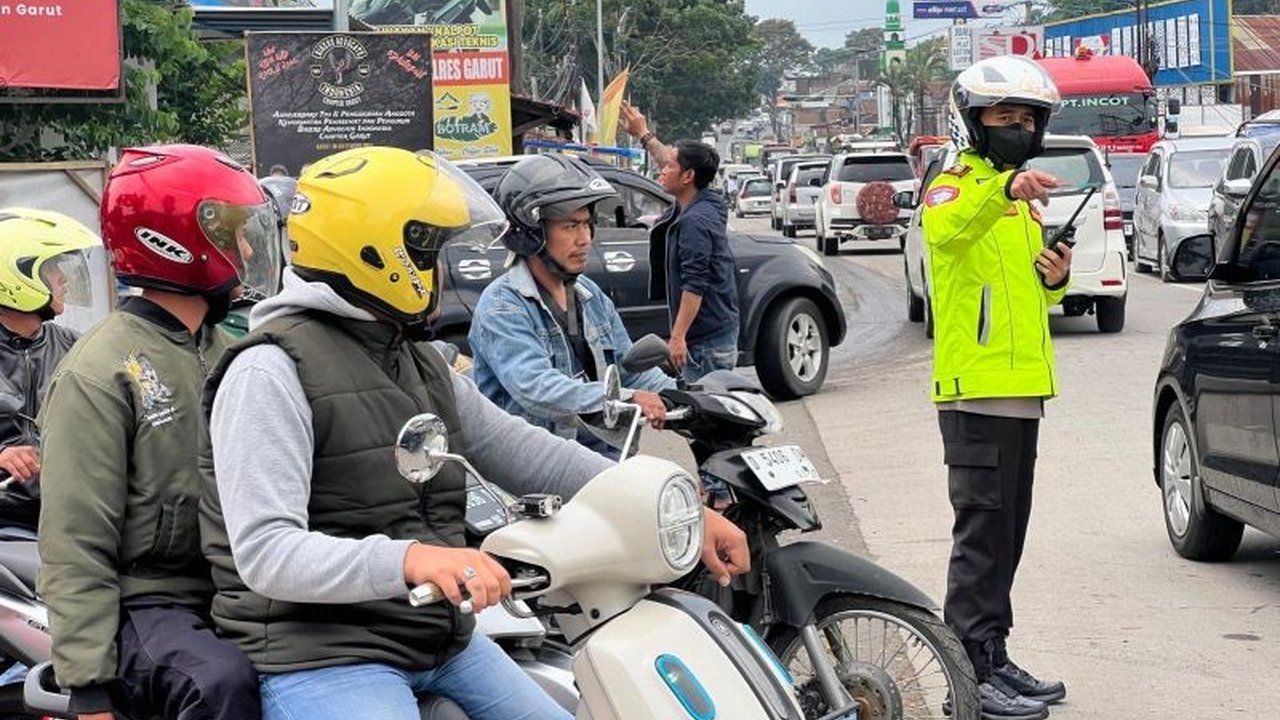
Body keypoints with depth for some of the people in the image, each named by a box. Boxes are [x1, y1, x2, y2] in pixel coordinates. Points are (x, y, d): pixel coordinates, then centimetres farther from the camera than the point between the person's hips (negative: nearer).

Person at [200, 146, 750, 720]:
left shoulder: (423, 368, 16)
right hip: (322, 656, -9)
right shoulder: (273, 371, -14)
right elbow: (265, 552, -23)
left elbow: (528, 456, 15)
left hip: (443, 642, 9)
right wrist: (407, 559, -39)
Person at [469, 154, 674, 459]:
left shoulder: (591, 297, 17)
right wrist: (627, 399, -34)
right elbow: (536, 389, -24)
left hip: (599, 453, 7)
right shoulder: (502, 306, -10)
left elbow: (632, 369, 20)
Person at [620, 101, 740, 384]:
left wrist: (678, 336, -23)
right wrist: (644, 135, 38)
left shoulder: (695, 222, -19)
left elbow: (694, 285, -23)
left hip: (707, 339, -10)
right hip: (722, 331, 10)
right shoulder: (699, 208, 11)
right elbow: (674, 162, 30)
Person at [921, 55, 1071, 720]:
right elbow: (947, 229, -33)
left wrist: (1055, 279, 6)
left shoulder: (1022, 201, 20)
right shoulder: (956, 185, -7)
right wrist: (1001, 189, -50)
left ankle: (992, 658, 21)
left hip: (1021, 389, 9)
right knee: (983, 533, -10)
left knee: (1006, 535, 13)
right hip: (976, 388, -9)